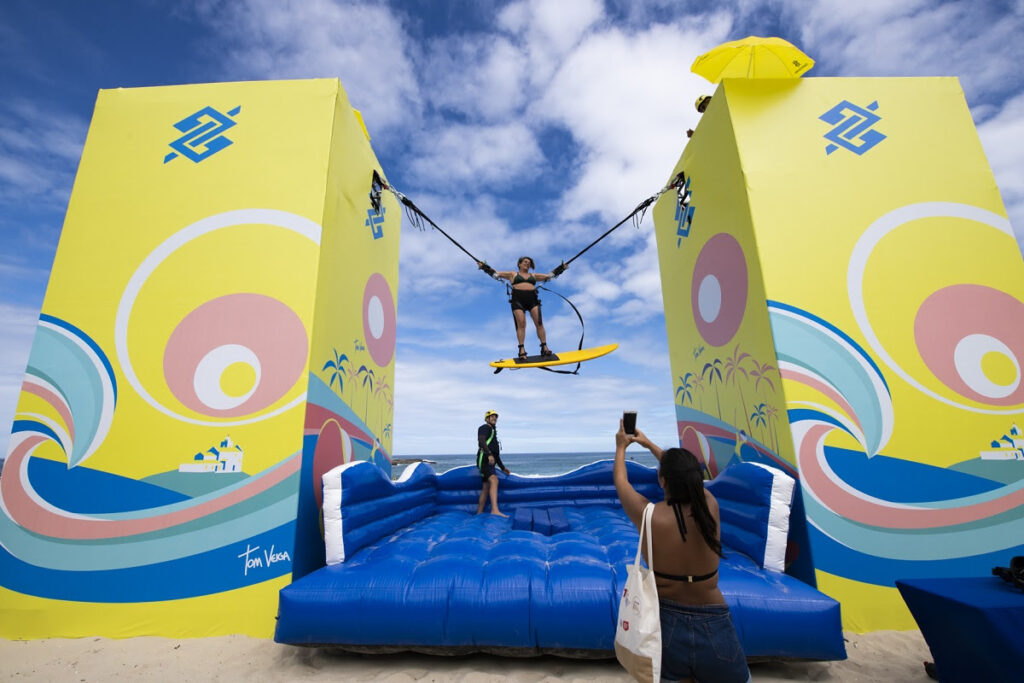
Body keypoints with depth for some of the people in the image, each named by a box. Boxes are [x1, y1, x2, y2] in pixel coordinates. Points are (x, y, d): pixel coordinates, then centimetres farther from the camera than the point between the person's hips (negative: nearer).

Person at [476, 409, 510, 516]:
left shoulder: (493, 432, 31)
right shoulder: (485, 427, 3)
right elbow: (481, 440, -19)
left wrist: (503, 468, 31)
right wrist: (489, 454, -33)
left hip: (490, 462, 10)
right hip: (484, 459, -10)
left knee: (486, 488, 5)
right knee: (494, 480, -27)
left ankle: (479, 514, 7)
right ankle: (495, 510, -41)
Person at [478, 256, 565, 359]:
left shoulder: (534, 276, 25)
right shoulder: (513, 274, 18)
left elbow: (549, 275, 27)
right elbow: (496, 273, 15)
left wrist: (561, 268, 23)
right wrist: (484, 267, 8)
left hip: (532, 300, 2)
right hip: (518, 300, -2)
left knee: (539, 322, -11)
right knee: (521, 323, -14)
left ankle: (544, 348, -10)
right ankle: (521, 349, -13)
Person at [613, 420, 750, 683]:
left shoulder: (649, 515, -18)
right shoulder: (710, 506, -10)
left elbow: (620, 480, 1)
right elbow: (686, 475, 10)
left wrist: (621, 447, 18)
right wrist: (649, 444, 21)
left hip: (667, 624, -1)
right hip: (713, 626, 2)